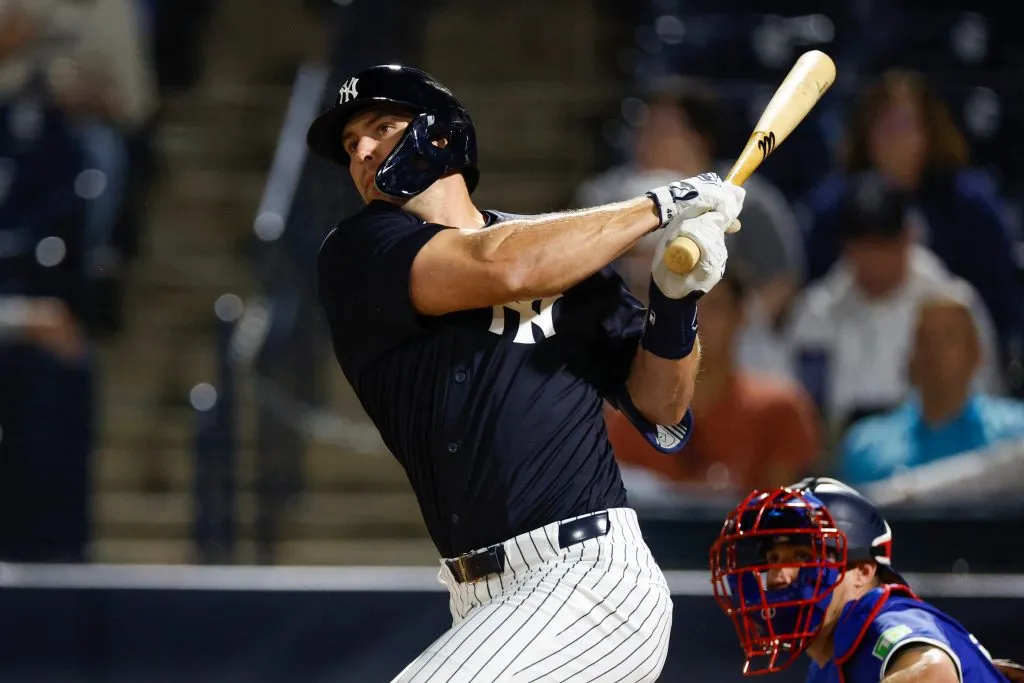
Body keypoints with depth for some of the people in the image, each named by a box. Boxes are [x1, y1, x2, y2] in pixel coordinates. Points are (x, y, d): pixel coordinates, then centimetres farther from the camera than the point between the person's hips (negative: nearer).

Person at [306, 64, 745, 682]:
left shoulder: (566, 250, 12)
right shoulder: (360, 253, 6)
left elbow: (660, 411, 12)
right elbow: (499, 267, -12)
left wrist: (678, 301, -6)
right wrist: (661, 206, -4)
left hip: (592, 574, -3)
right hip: (484, 603, 3)